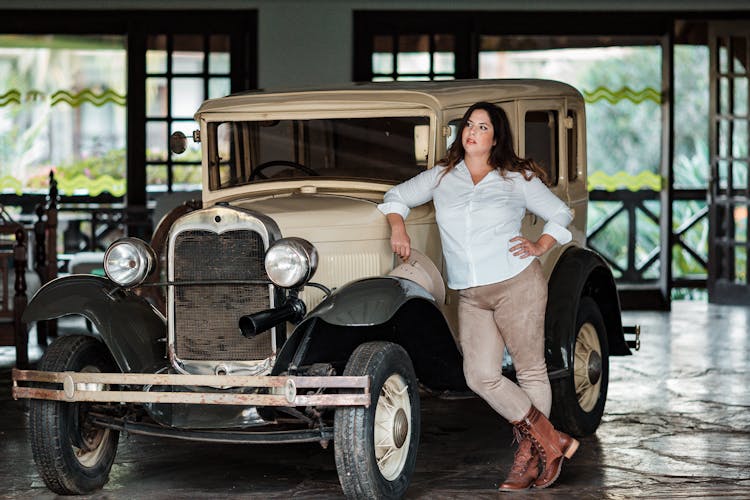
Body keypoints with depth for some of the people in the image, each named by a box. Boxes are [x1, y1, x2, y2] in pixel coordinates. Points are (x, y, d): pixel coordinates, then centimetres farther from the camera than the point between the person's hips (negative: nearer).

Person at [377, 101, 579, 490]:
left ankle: (530, 457, 13)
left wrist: (540, 246, -4)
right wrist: (398, 228, 2)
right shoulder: (441, 177, 11)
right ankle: (552, 443, 1)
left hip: (517, 285, -3)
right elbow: (396, 196, 20)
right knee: (481, 377, -8)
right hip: (470, 297, 3)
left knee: (530, 370, 2)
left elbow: (561, 213, 10)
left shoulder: (517, 179, 3)